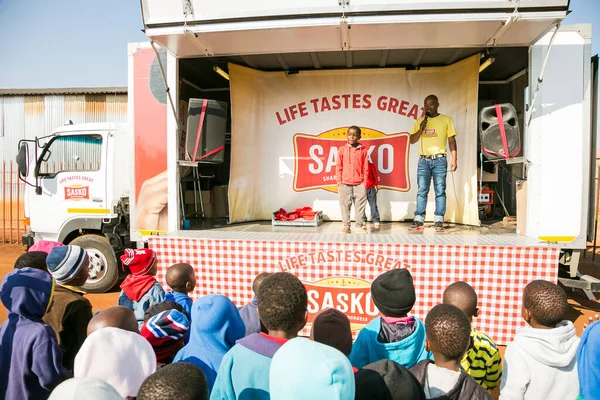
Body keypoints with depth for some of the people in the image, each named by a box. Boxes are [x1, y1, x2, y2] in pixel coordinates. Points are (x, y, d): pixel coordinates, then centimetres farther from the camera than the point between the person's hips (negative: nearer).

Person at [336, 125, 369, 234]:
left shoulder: (363, 150, 5)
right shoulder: (342, 149, 6)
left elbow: (365, 167, 6)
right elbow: (338, 166, 6)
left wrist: (365, 182, 0)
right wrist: (339, 181, -1)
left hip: (359, 183, 0)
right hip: (345, 183, 0)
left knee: (360, 205, 2)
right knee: (345, 205, 3)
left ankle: (359, 226, 10)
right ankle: (346, 225, 11)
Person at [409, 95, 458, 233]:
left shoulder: (446, 120, 6)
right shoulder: (420, 121, 13)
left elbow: (452, 141, 4)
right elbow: (412, 140, 12)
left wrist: (454, 159, -4)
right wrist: (421, 129, -5)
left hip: (439, 160, -2)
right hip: (423, 160, 2)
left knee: (440, 191, -3)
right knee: (421, 191, 0)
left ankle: (439, 221, 0)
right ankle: (419, 221, 1)